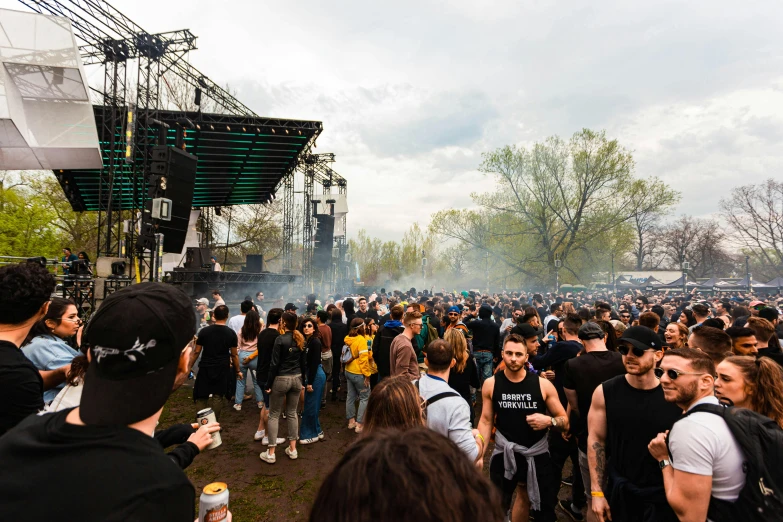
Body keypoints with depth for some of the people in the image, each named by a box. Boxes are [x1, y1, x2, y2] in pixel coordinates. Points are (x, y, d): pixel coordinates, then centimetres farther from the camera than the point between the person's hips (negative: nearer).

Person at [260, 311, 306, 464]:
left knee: (274, 415, 7)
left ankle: (271, 453, 13)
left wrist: (268, 384, -7)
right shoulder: (300, 339, 2)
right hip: (296, 378, 5)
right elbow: (304, 362, 7)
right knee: (292, 413, 15)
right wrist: (303, 380, 15)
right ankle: (292, 449, 21)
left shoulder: (280, 339, -16)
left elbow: (274, 364, -15)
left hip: (281, 379, -5)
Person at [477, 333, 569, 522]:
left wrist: (549, 421, -23)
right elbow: (486, 421, 1)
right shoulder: (491, 384, -9)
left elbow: (565, 422, -2)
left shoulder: (543, 385, -11)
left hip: (537, 454, 1)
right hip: (503, 453, 0)